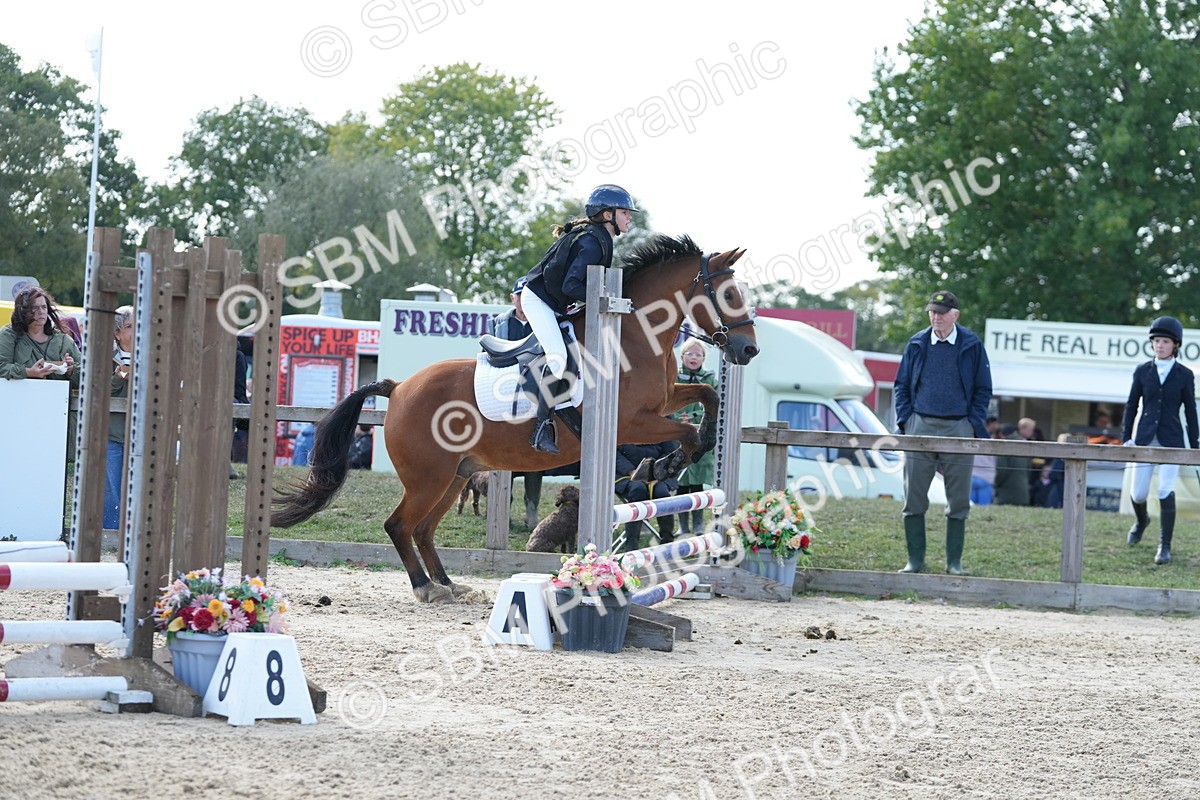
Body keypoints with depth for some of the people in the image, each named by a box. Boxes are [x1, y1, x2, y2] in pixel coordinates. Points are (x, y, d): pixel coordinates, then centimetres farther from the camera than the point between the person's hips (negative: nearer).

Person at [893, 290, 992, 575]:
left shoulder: (971, 346, 3)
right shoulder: (917, 345, 8)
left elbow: (983, 389, 7)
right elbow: (901, 385, 14)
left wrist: (974, 426, -3)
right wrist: (905, 420, 2)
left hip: (959, 428, -1)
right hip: (921, 427, 1)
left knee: (958, 501, 2)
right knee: (913, 498, -1)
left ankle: (954, 561, 9)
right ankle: (915, 559, 7)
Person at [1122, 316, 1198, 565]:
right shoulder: (1142, 371, 5)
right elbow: (1132, 405, 9)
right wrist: (1126, 438, 3)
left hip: (1171, 441, -2)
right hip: (1145, 439, 2)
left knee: (1166, 492, -14)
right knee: (1138, 494, 4)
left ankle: (1165, 546, -5)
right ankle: (1141, 520, 39)